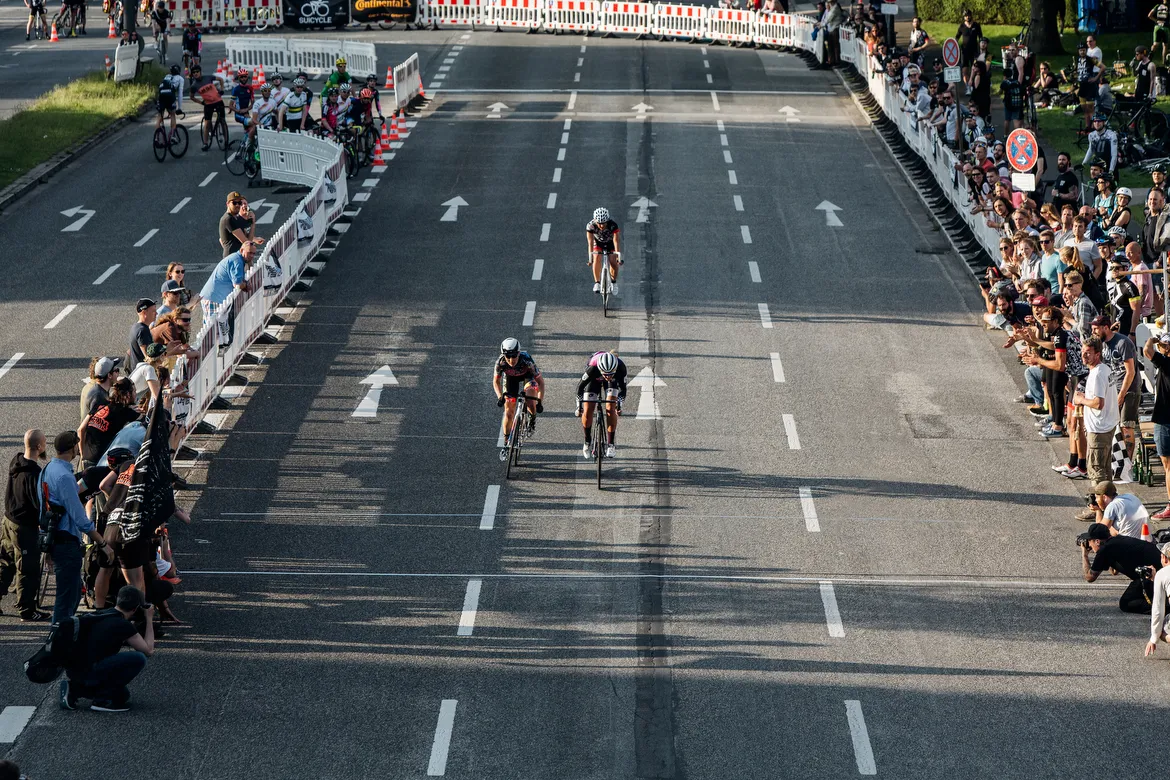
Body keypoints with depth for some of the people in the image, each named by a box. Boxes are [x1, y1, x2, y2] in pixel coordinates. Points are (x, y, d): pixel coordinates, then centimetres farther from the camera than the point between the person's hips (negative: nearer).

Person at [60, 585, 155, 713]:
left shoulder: (101, 615, 14)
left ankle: (74, 689, 12)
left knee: (122, 694, 24)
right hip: (88, 672, -9)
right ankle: (104, 700, -6)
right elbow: (149, 650, -1)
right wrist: (149, 619, 7)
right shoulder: (123, 625, -12)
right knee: (139, 658, -12)